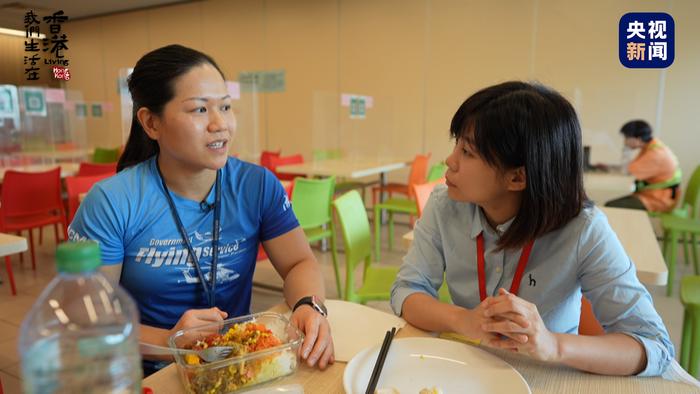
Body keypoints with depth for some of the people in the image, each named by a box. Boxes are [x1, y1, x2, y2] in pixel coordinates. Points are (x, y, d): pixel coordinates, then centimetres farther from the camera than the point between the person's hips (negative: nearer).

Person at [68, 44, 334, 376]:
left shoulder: (258, 185, -4)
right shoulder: (110, 204, -12)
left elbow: (299, 263, -1)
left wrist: (309, 307, -21)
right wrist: (166, 342, -23)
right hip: (149, 376, -1)